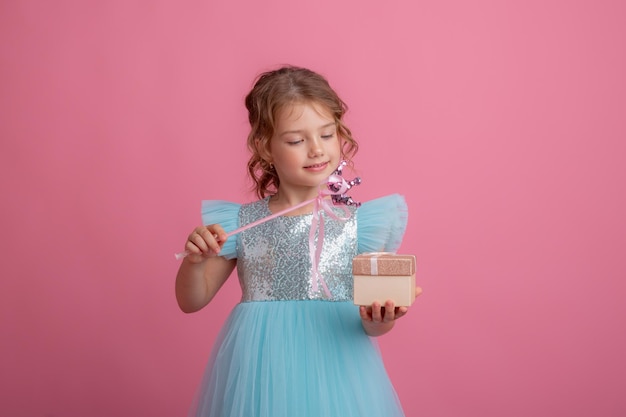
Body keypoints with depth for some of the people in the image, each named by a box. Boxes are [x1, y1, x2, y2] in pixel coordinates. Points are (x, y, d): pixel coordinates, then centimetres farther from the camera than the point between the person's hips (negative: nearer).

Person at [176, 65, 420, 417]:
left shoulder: (358, 222, -3)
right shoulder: (239, 223, 0)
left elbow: (373, 323, -2)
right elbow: (191, 302, 7)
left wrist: (379, 320, -25)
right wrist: (195, 260, -13)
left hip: (336, 371, 0)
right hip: (260, 376, 1)